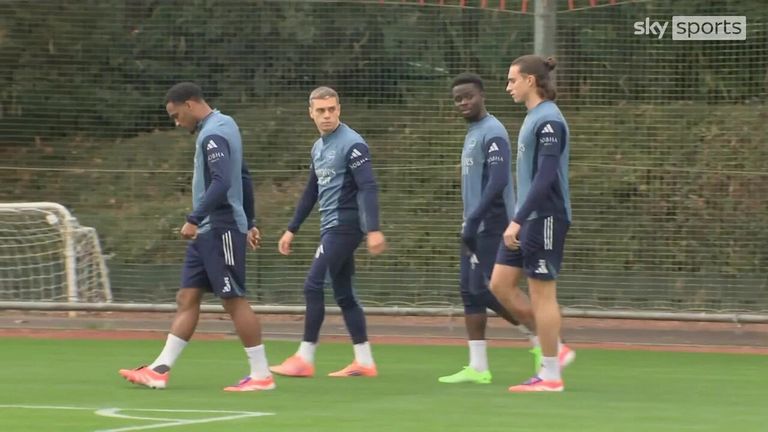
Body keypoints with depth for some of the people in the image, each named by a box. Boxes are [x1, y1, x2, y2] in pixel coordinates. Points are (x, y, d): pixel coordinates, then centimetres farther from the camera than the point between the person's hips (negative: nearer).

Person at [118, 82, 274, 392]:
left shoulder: (213, 134, -15)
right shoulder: (223, 126, 17)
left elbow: (221, 183, -27)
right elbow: (243, 178, 24)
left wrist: (195, 219, -28)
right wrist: (249, 223, 28)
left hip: (221, 230, -10)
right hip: (208, 232, 10)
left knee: (234, 300, -6)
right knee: (187, 298, 6)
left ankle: (261, 375, -2)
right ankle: (160, 370, 5)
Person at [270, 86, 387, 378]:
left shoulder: (352, 144, -11)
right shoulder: (318, 147, 15)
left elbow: (368, 187, -19)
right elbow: (311, 193, 24)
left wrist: (374, 230, -28)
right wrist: (292, 230, 24)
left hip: (344, 226, -9)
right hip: (331, 228, 9)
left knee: (313, 286, -11)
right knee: (343, 295, 8)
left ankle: (305, 358, -8)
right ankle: (364, 362, 9)